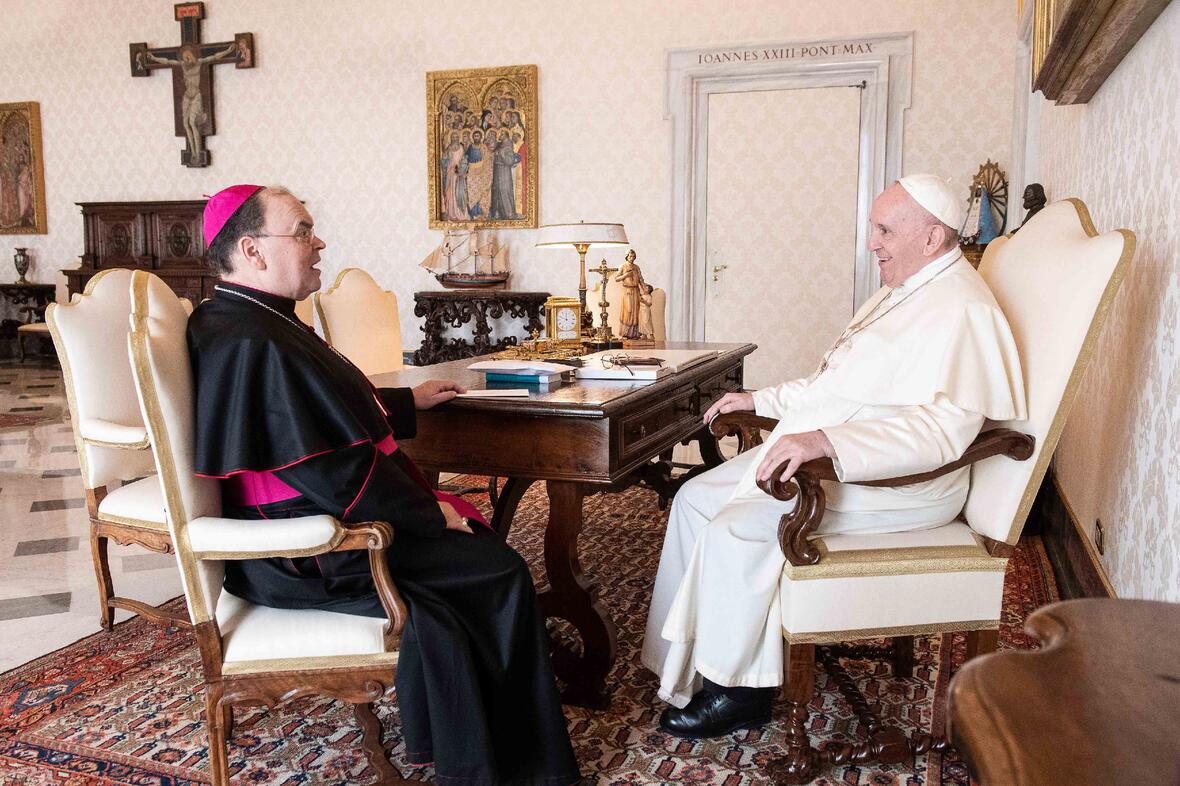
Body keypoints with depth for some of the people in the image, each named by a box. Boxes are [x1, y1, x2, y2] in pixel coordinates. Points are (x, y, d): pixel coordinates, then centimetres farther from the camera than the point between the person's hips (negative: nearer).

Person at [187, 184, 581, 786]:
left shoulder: (241, 320, 10)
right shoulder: (253, 345, -25)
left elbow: (314, 412, 25)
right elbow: (333, 472, -27)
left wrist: (407, 400, 29)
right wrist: (431, 513, -15)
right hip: (312, 556, -11)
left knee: (476, 539, 14)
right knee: (498, 573, -8)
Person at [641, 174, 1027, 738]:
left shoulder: (959, 311, -17)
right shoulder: (903, 293, 17)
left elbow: (946, 427, -31)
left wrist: (826, 442, -39)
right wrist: (761, 399, 19)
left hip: (894, 481, -11)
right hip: (820, 458, 11)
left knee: (737, 528, -25)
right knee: (696, 498, 2)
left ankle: (739, 689, -5)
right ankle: (684, 660, 9)